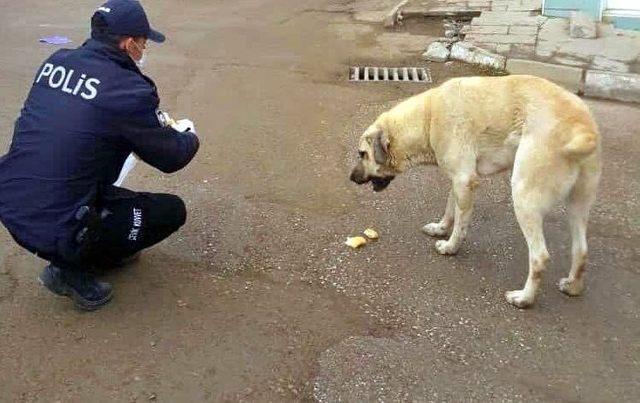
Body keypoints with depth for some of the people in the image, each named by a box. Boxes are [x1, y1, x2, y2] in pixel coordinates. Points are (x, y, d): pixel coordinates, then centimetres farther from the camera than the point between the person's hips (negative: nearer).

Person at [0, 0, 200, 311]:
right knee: (172, 210, 6)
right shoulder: (128, 90, -17)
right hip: (56, 234, -7)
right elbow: (171, 158, -4)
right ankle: (74, 269, 4)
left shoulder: (55, 62, 3)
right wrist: (190, 138, 18)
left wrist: (151, 120, 24)